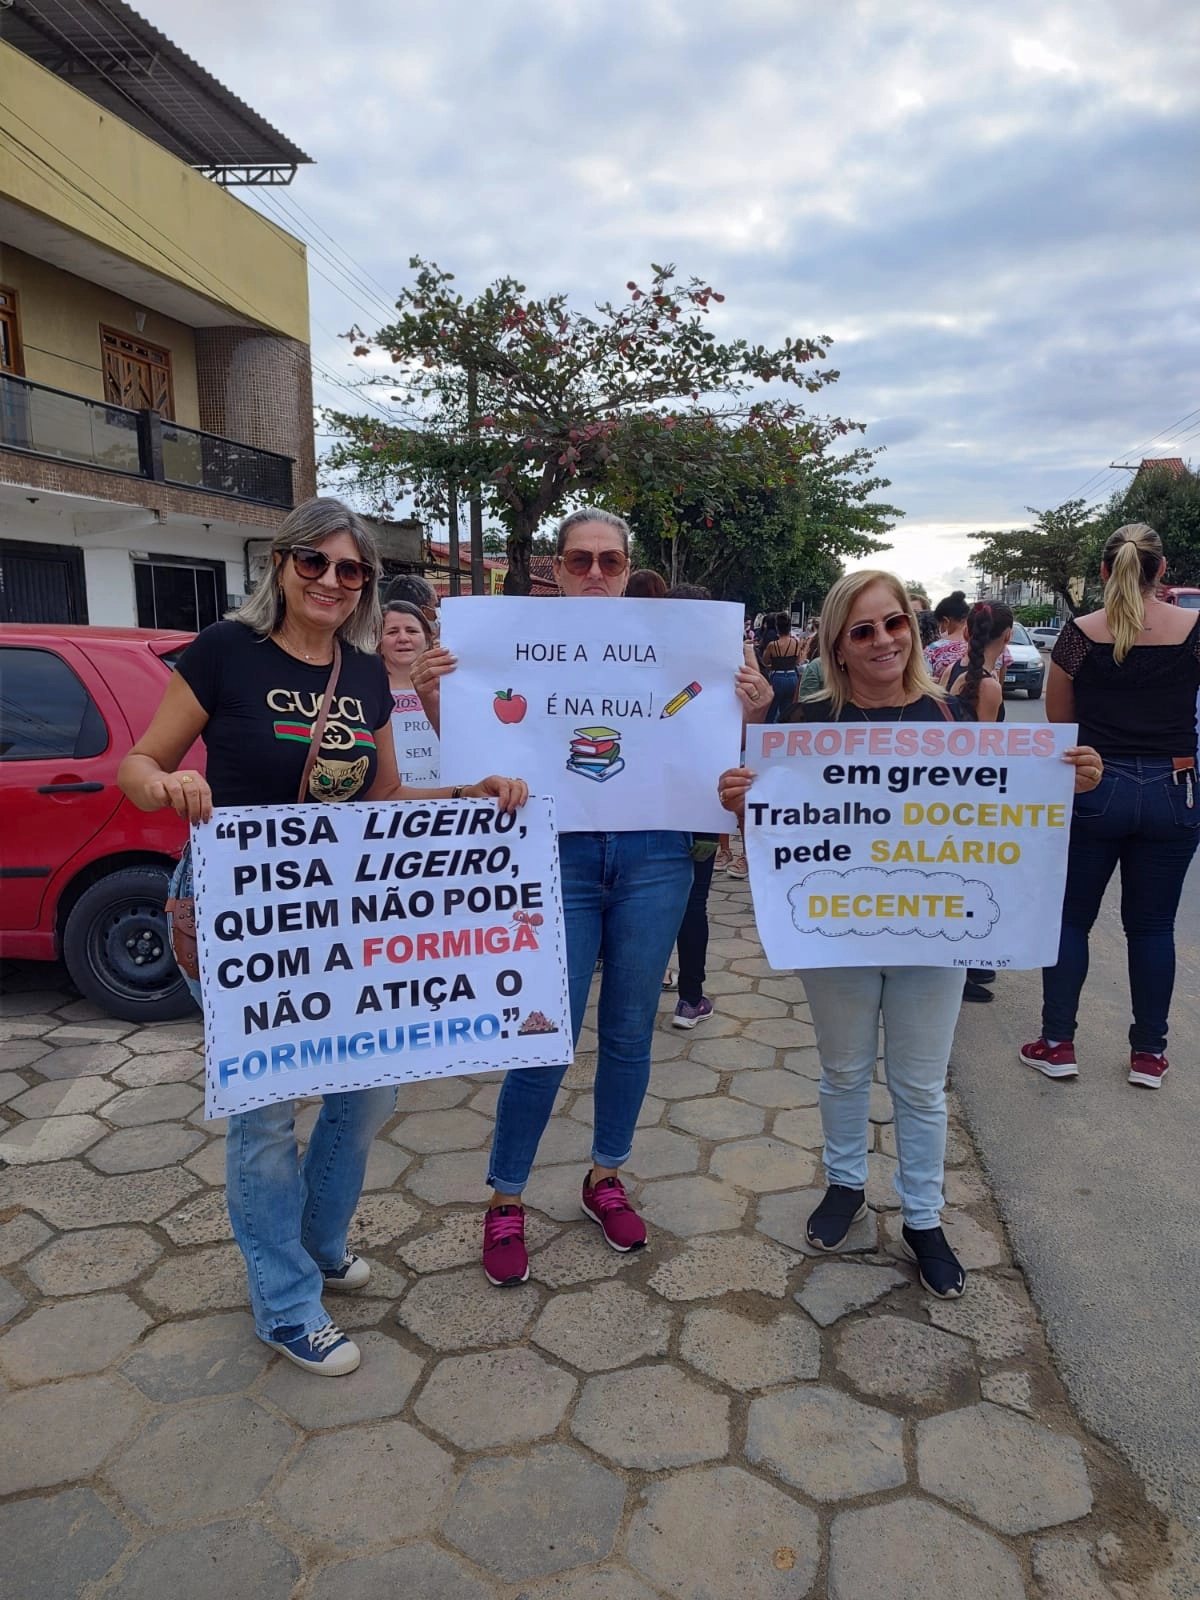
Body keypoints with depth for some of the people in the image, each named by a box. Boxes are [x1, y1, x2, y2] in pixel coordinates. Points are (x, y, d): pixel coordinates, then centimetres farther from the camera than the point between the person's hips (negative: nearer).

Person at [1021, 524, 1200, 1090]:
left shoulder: (1081, 633, -6)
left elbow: (1059, 717, 2)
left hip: (1094, 789, -1)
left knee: (1070, 917, 11)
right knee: (1152, 925, 12)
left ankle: (1057, 1044, 15)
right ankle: (1149, 1053, 21)